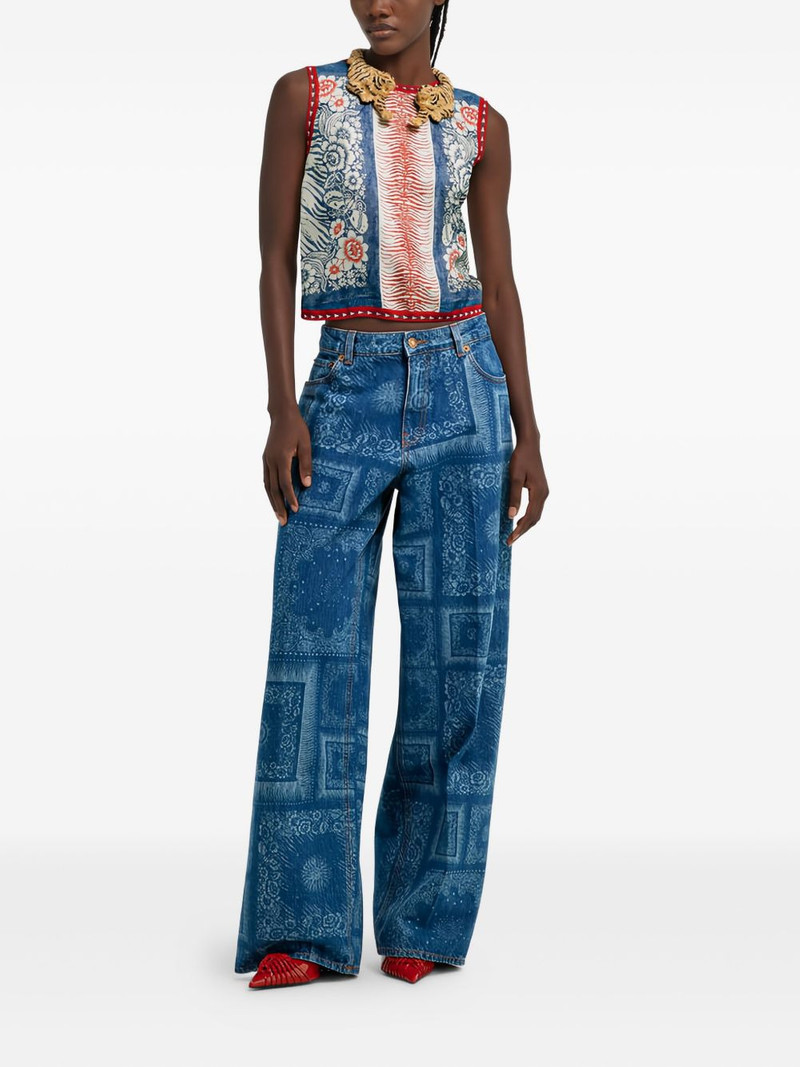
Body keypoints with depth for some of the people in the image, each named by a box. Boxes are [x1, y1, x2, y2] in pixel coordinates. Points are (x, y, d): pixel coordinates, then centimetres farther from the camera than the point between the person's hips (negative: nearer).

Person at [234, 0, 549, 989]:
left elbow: (500, 284, 9)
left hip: (463, 388, 1)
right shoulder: (302, 95, 6)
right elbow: (275, 260, 1)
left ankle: (423, 921, 9)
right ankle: (305, 927, 1)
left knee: (458, 649, -2)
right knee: (314, 652, -7)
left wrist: (527, 434, 1)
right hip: (346, 392, -1)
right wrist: (281, 408, -9)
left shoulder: (481, 125, 10)